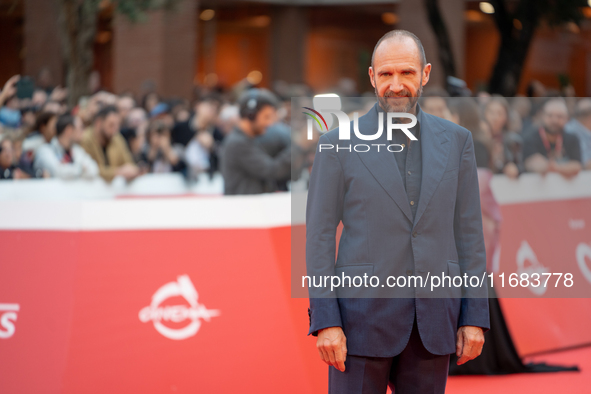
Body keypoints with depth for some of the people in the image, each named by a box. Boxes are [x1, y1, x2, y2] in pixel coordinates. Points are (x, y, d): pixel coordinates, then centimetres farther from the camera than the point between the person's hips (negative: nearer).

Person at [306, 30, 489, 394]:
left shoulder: (456, 140, 6)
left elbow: (468, 231, 7)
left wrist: (475, 317, 2)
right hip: (363, 317, -3)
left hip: (433, 319, 3)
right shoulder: (338, 144, -2)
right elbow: (320, 237, -3)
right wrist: (325, 321, -11)